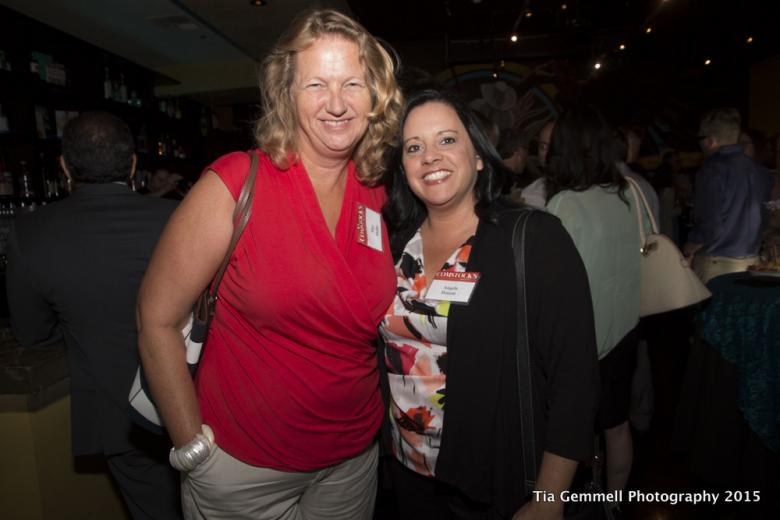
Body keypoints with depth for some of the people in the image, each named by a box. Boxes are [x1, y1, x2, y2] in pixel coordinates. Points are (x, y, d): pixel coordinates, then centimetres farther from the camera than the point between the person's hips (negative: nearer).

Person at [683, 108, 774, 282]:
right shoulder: (758, 169, 7)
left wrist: (687, 250, -7)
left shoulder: (713, 170, -16)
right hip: (751, 258, 8)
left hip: (718, 263, -7)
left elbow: (710, 224, -21)